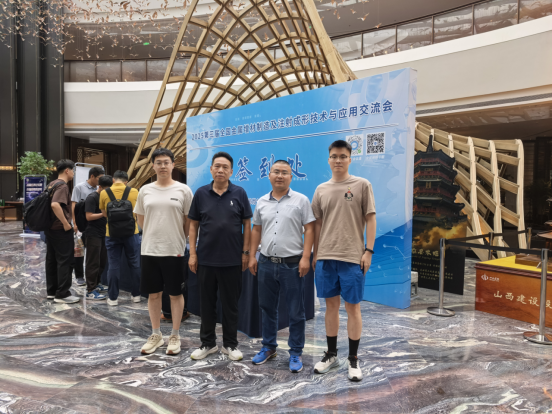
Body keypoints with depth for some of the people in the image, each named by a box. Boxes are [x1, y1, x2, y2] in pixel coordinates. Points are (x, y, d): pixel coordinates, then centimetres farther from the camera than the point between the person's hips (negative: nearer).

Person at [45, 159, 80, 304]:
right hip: (61, 230, -10)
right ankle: (62, 294, 0)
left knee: (51, 260, 14)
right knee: (64, 261, -4)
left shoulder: (51, 184, 13)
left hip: (50, 228, 10)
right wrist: (66, 223, -25)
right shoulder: (62, 186, -16)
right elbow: (55, 205, -32)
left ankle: (51, 291, 22)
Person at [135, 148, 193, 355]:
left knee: (175, 293, 7)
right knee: (153, 293, 12)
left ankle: (175, 336, 20)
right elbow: (141, 219, 15)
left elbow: (189, 221, 1)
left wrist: (178, 239, 5)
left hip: (174, 250, -3)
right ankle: (156, 335, 26)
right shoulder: (145, 190, 5)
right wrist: (155, 236, 11)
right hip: (150, 250, 3)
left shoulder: (183, 190, -4)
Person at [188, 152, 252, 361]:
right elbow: (193, 225, 5)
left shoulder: (239, 193, -1)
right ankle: (207, 343, 26)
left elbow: (247, 224, 2)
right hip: (206, 258, 1)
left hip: (232, 259, -1)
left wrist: (245, 252, -2)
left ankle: (230, 344, 24)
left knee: (230, 303, 9)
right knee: (207, 303, 11)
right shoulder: (201, 193, 2)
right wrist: (192, 253, 0)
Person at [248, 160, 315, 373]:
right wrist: (252, 256, 9)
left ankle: (295, 353, 19)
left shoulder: (301, 200, -3)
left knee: (296, 312, 5)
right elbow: (256, 230, 14)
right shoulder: (262, 202, 9)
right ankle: (269, 347, 32)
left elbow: (309, 229, -6)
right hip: (266, 263, 4)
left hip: (292, 265, -4)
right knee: (267, 308, 16)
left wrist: (305, 257, -14)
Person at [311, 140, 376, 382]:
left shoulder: (362, 185, 0)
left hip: (352, 257, -3)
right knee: (331, 305, 13)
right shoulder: (321, 190, 10)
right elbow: (318, 224, 13)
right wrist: (315, 254, 11)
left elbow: (370, 220, -1)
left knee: (352, 307, 4)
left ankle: (353, 359, 18)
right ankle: (331, 354, 27)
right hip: (325, 257, 3)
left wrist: (368, 251, -8)